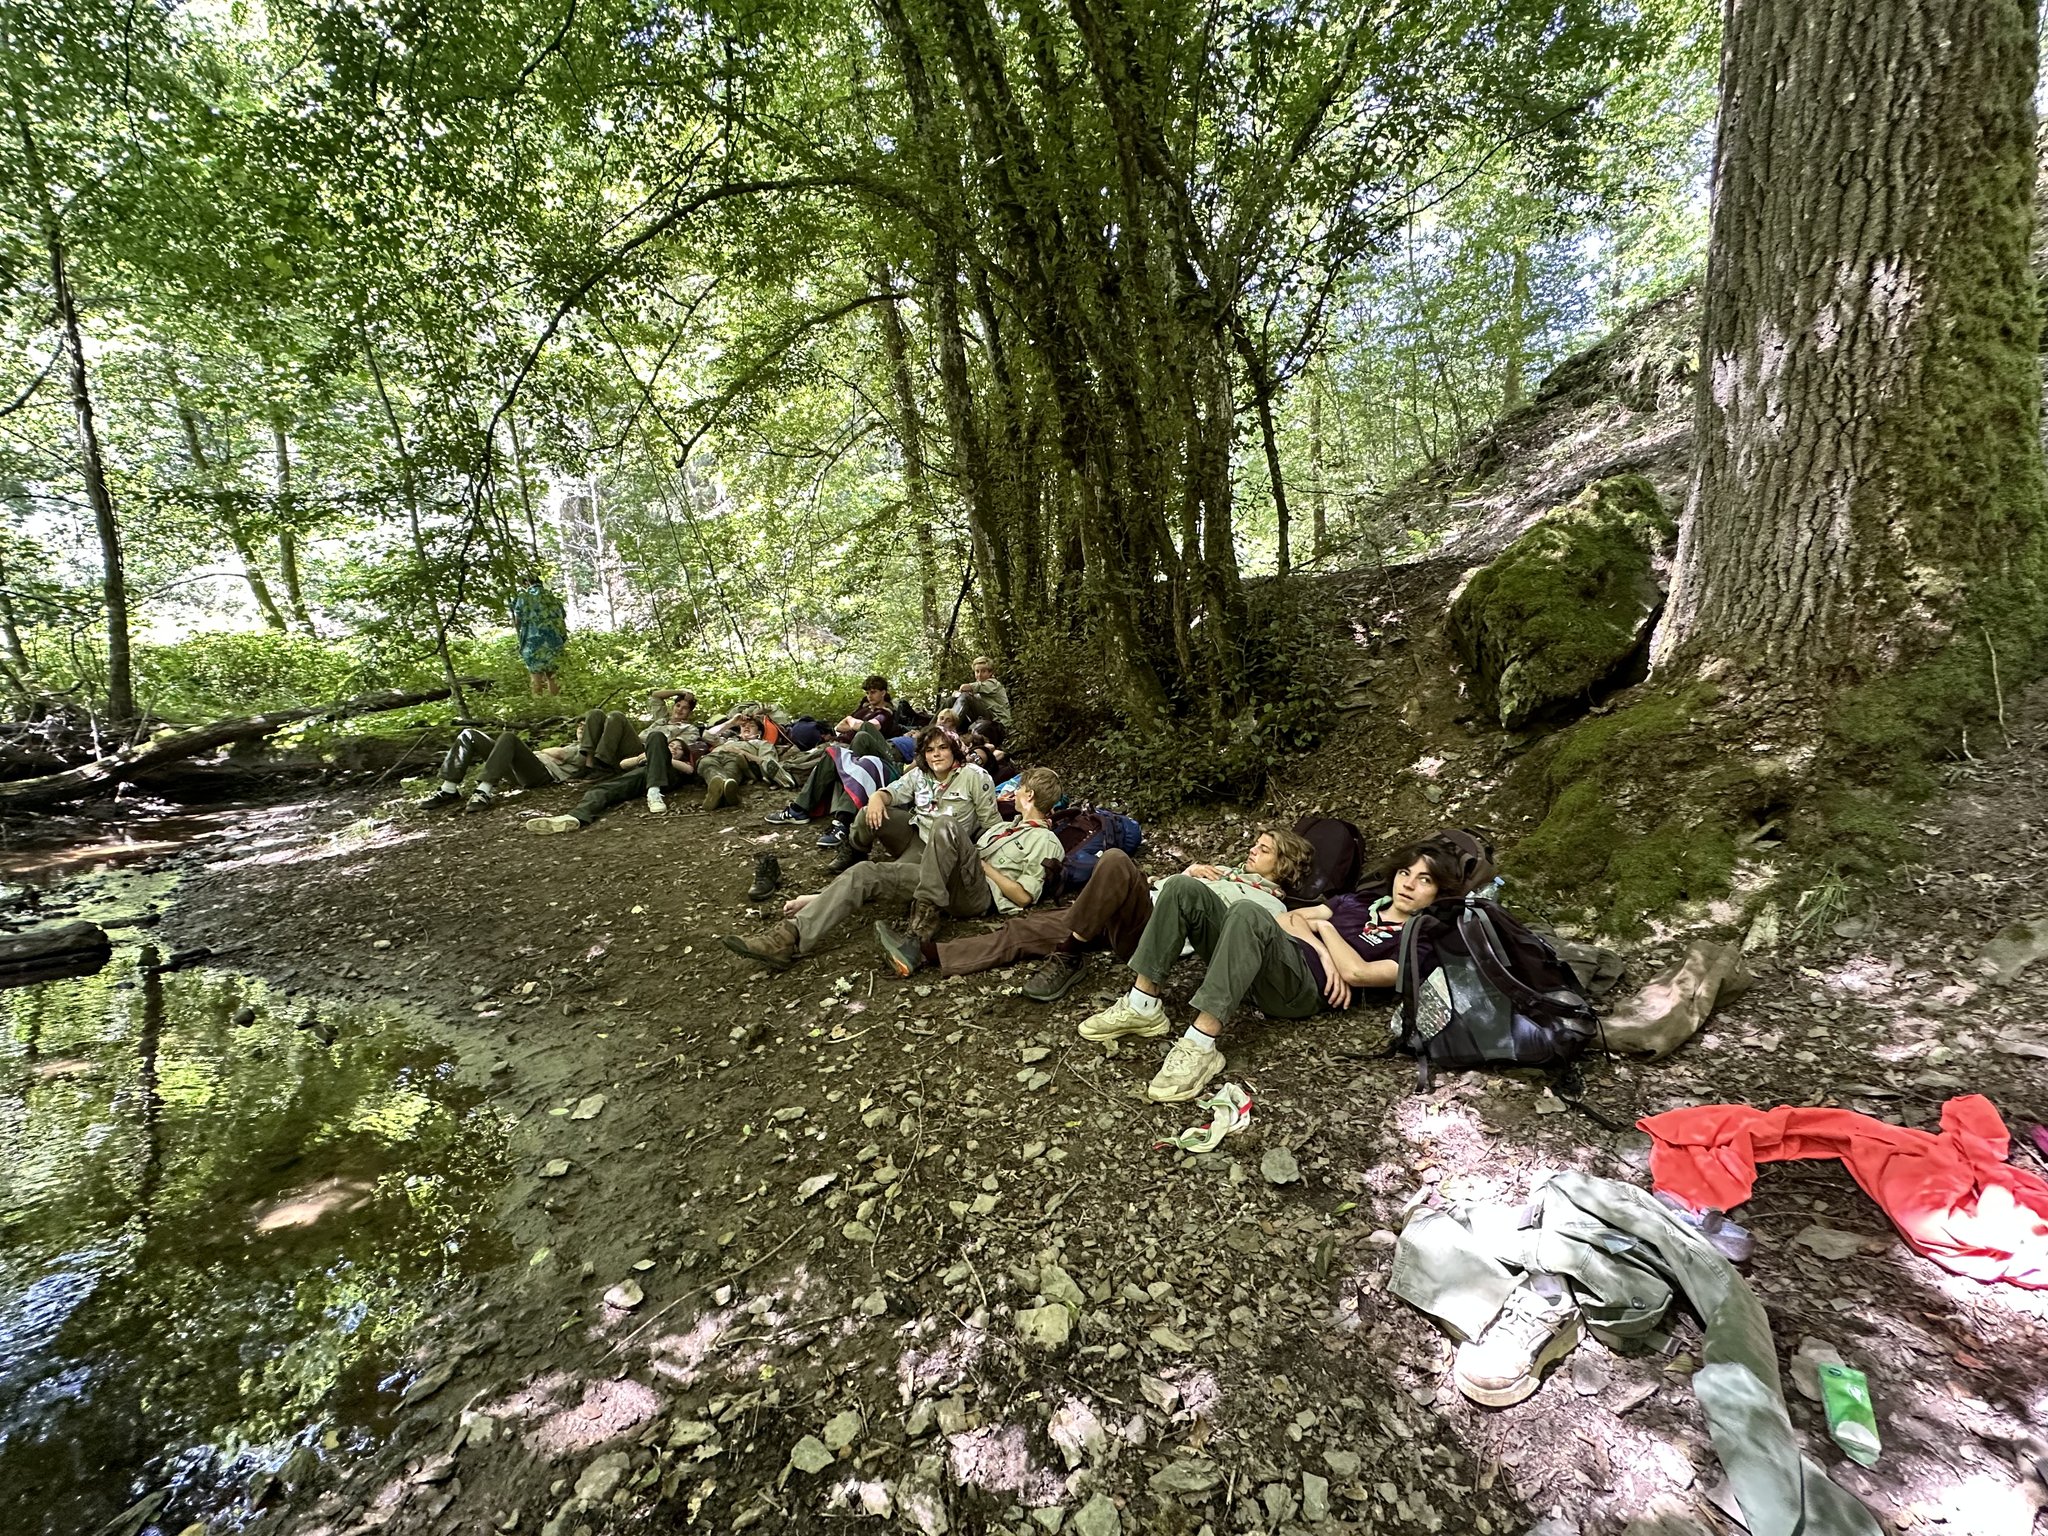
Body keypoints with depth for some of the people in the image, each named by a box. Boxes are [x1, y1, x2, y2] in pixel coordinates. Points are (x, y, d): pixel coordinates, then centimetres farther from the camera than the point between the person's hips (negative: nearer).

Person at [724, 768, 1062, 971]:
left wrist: (983, 865, -3)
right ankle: (792, 938, -22)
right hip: (950, 886, 8)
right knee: (865, 873, -9)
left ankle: (921, 925, -34)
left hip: (981, 896, -8)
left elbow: (1023, 896, -6)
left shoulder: (1045, 840, 6)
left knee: (945, 824, -32)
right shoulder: (1005, 825, 32)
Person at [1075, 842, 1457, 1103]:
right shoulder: (1358, 901, 28)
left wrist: (1322, 926, 4)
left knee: (1247, 911, -39)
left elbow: (1355, 972, -10)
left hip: (1301, 988, -7)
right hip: (1260, 964, 7)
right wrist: (1323, 950, -2)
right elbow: (1292, 917, 16)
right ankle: (1143, 1006, -15)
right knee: (1183, 889, -16)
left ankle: (1201, 1046, -41)